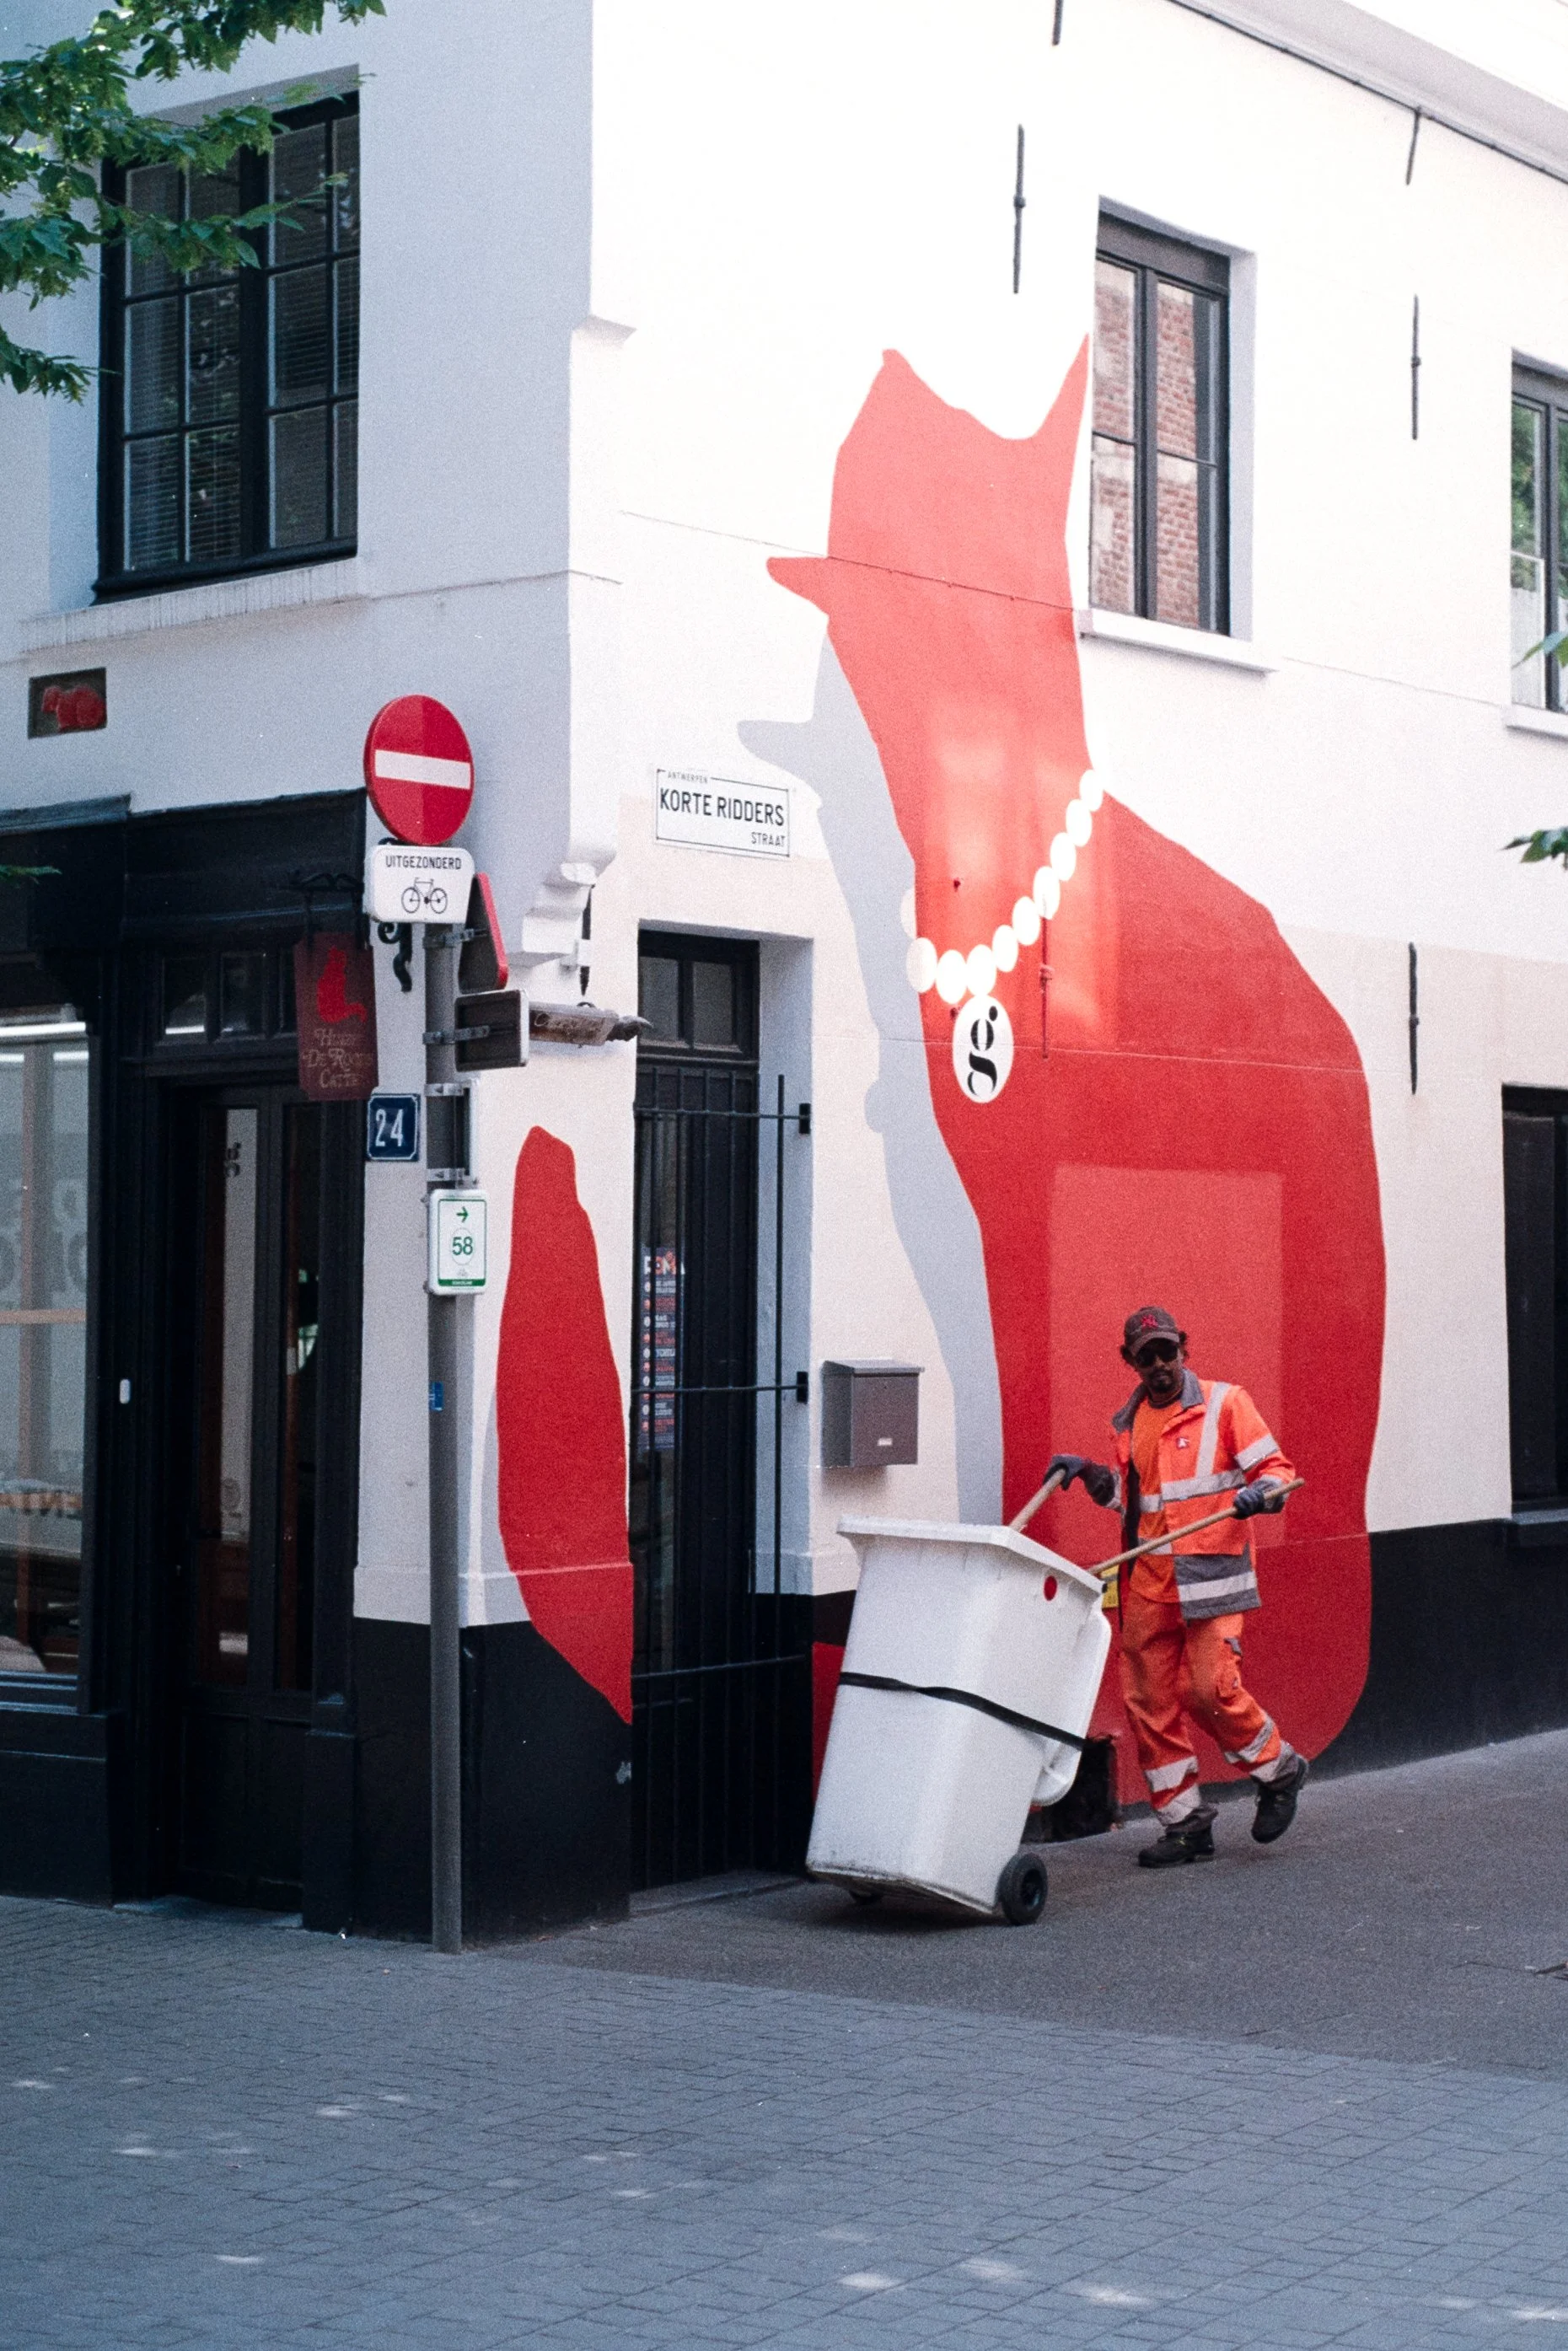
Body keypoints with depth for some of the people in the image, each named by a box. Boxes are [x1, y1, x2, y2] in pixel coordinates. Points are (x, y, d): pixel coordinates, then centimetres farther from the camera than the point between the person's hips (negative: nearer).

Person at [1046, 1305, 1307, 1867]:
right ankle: (1184, 1822, 14)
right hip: (1146, 1582, 6)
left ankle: (1279, 1771, 14)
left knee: (1212, 1689, -13)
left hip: (1209, 1577, -6)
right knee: (1148, 1701, 3)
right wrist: (1091, 1474, 12)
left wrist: (1258, 1493, -24)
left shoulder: (1223, 1403, -1)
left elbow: (1275, 1469, -3)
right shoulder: (1129, 1420, 16)